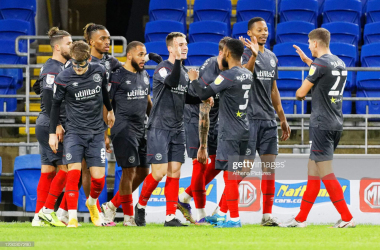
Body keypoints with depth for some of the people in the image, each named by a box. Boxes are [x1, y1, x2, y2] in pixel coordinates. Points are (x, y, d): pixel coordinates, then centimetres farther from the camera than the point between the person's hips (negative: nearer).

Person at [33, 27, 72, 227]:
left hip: (46, 126, 10)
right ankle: (47, 210, -7)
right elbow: (48, 98, -20)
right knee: (65, 167, -9)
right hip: (51, 125, -10)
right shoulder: (52, 68, -13)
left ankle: (39, 216, 6)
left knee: (48, 169, 7)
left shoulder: (61, 67, 17)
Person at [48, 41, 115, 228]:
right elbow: (56, 104, 1)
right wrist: (52, 132, -1)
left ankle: (92, 203, 31)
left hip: (96, 132, 2)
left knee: (98, 178, -2)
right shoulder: (63, 78, -10)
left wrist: (110, 110, 36)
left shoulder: (99, 71, -2)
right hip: (74, 132, -2)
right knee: (74, 171, -19)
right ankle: (72, 217, -15)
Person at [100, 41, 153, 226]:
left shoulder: (144, 75, 14)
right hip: (124, 129, -8)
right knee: (129, 171, -9)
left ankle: (112, 205, 19)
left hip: (141, 130, 8)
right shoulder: (117, 76, -9)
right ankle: (128, 216, -2)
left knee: (143, 172, 8)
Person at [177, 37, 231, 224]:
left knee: (218, 162, 4)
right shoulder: (209, 76, -30)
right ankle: (200, 215, -7)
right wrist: (203, 147, -26)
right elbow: (203, 114, -28)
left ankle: (184, 199, 18)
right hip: (194, 116, -9)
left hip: (214, 118, 9)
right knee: (200, 163, -12)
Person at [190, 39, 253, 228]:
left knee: (230, 176, -6)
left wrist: (194, 80, 4)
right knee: (233, 175, 14)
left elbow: (203, 94, -14)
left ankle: (234, 218, -7)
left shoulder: (228, 76, -16)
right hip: (243, 132, 8)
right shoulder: (248, 75, 9)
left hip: (230, 134, -8)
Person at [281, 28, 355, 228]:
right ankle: (300, 219, 16)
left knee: (326, 173, -8)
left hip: (322, 125, -9)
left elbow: (301, 93, -7)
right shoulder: (339, 63, 13)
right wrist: (306, 60, 38)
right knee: (313, 172, 12)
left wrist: (299, 93, 16)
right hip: (336, 123, 9)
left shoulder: (320, 63, -12)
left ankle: (347, 218, -13)